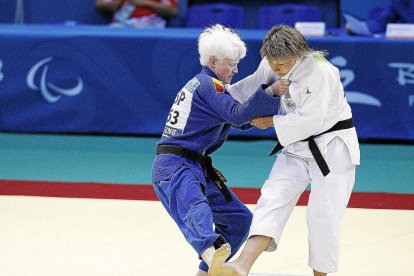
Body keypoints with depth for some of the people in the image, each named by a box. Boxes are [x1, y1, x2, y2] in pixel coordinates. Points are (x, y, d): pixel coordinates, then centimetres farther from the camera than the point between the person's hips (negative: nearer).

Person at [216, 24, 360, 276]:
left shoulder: (320, 72, -26)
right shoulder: (272, 66, -5)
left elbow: (310, 120, -27)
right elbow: (254, 84, 16)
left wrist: (272, 122, -17)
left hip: (332, 148, -6)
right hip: (299, 147, 6)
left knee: (323, 215, -8)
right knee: (273, 198, -10)